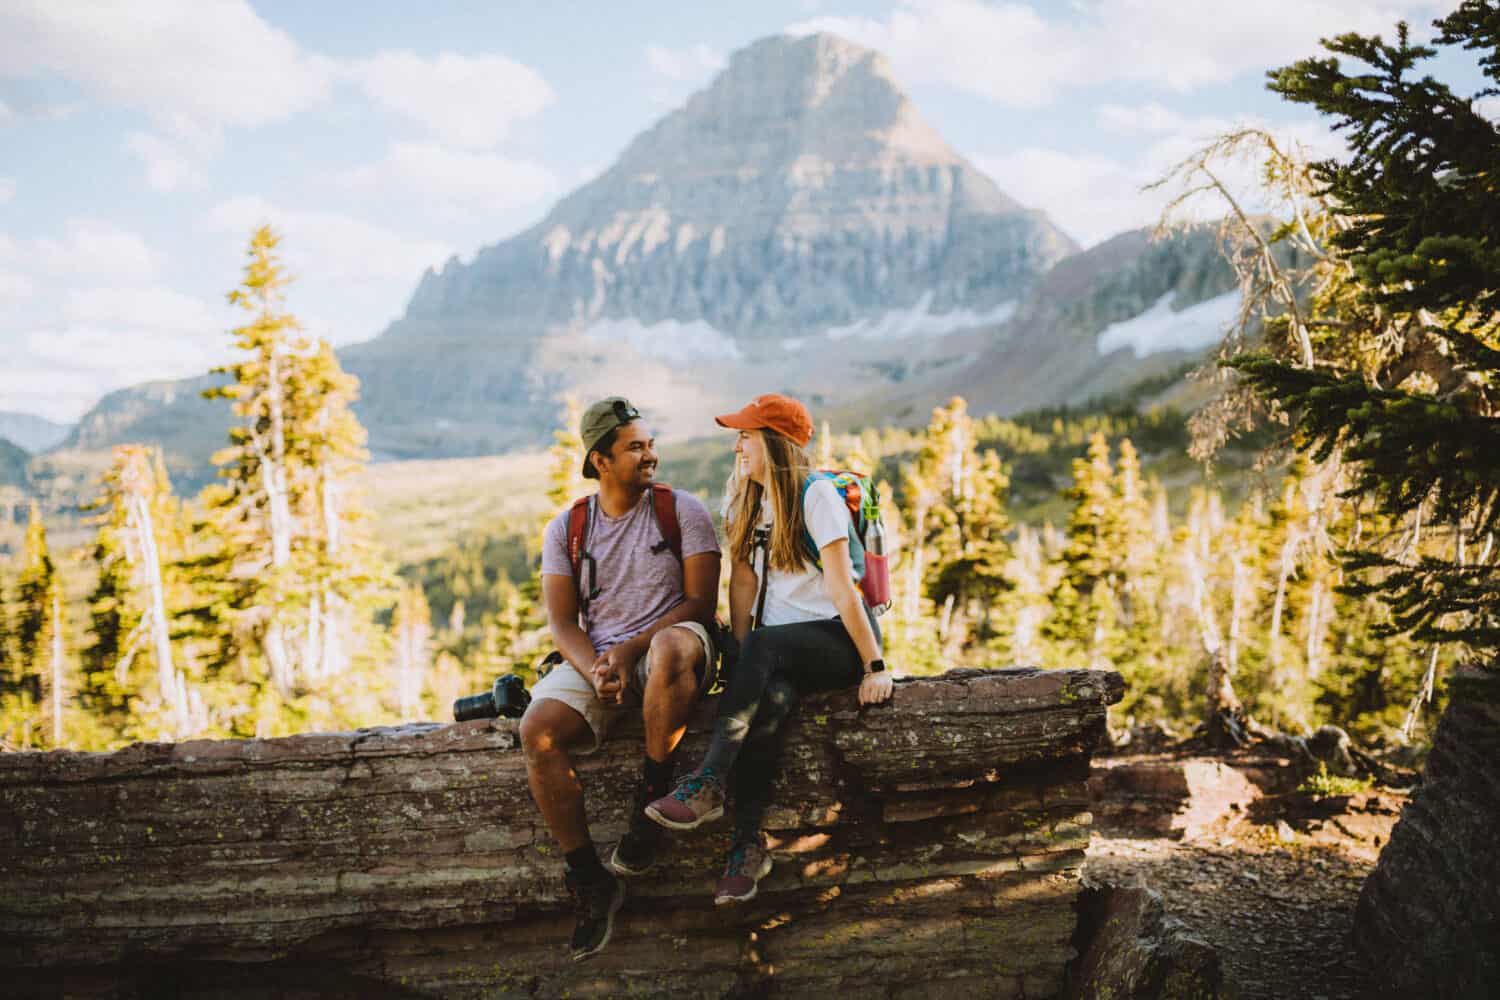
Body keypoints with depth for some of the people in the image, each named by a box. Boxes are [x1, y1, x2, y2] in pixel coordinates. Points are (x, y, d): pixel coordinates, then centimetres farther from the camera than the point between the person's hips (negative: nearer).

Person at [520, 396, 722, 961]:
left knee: (671, 648, -40)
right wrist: (596, 670, -17)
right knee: (537, 732, -26)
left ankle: (653, 798, -21)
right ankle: (590, 882, -13)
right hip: (593, 658, 3)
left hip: (666, 644, -3)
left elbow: (701, 601, -4)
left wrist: (630, 650, -16)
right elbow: (562, 623, 5)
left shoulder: (682, 510, 3)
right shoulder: (566, 529, 10)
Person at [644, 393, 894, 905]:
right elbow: (743, 584, 3)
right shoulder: (748, 502, 13)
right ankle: (749, 845, -33)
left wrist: (874, 666, -16)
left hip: (837, 637, -4)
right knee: (768, 701, -31)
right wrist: (742, 665, -9)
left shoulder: (816, 495, -7)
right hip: (779, 650, 5)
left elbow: (842, 590, -13)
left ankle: (707, 785, -37)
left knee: (765, 645, -35)